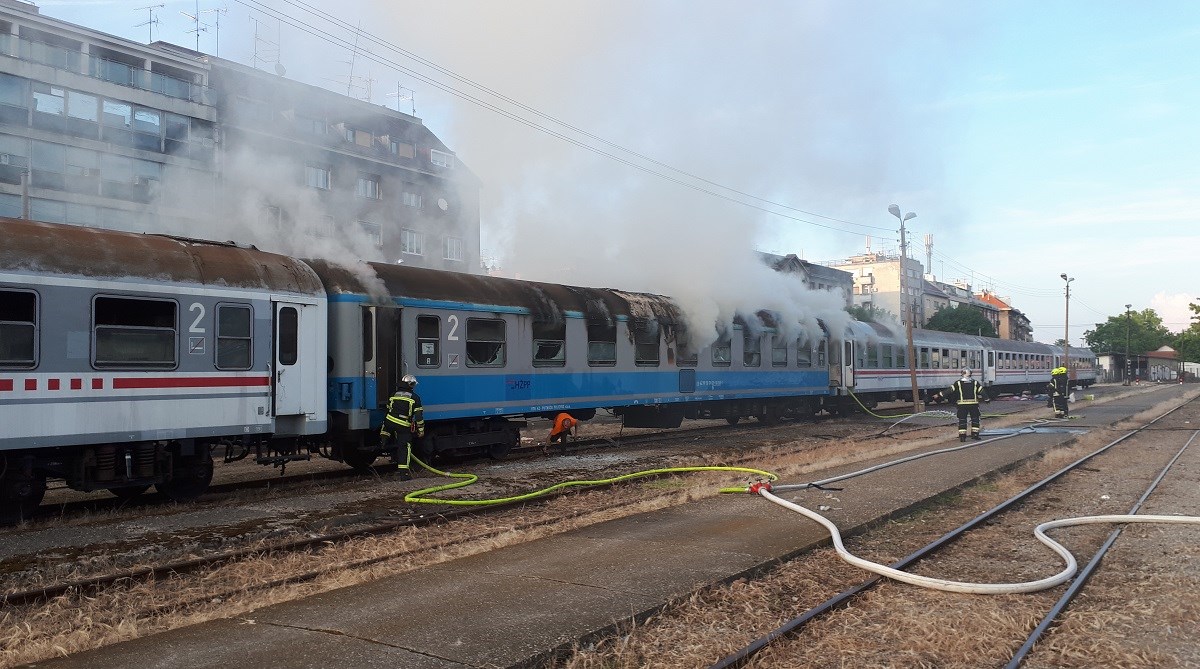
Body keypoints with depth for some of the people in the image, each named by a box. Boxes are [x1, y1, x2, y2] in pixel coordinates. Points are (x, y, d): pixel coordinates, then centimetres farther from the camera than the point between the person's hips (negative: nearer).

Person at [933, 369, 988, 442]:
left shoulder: (958, 383, -3)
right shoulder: (975, 383, 2)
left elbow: (949, 390, -3)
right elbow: (982, 391, 4)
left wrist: (939, 395, 3)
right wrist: (986, 399, 18)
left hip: (962, 404, -1)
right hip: (973, 404, 1)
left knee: (962, 420, 3)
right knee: (975, 419, 13)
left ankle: (962, 436, 0)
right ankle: (975, 434, 11)